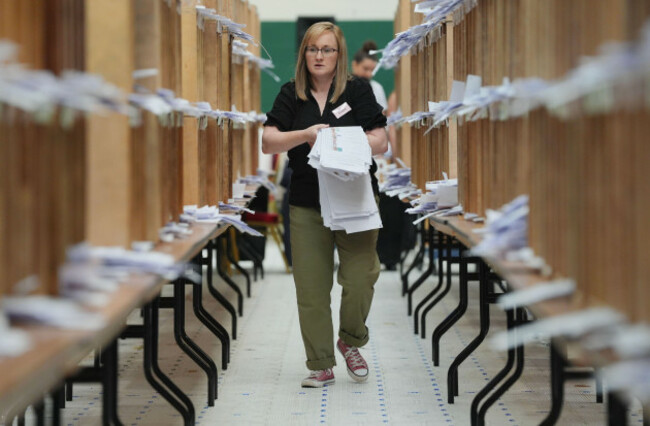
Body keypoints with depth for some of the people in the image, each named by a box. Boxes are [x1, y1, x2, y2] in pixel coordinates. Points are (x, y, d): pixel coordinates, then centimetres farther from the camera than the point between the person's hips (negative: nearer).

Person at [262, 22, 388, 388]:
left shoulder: (358, 90, 2)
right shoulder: (291, 95, 8)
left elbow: (380, 143, -3)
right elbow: (268, 142, -1)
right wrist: (305, 135, -17)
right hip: (307, 203, 2)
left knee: (360, 277, -10)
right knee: (311, 287, 1)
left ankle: (351, 342, 18)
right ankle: (321, 366, 12)